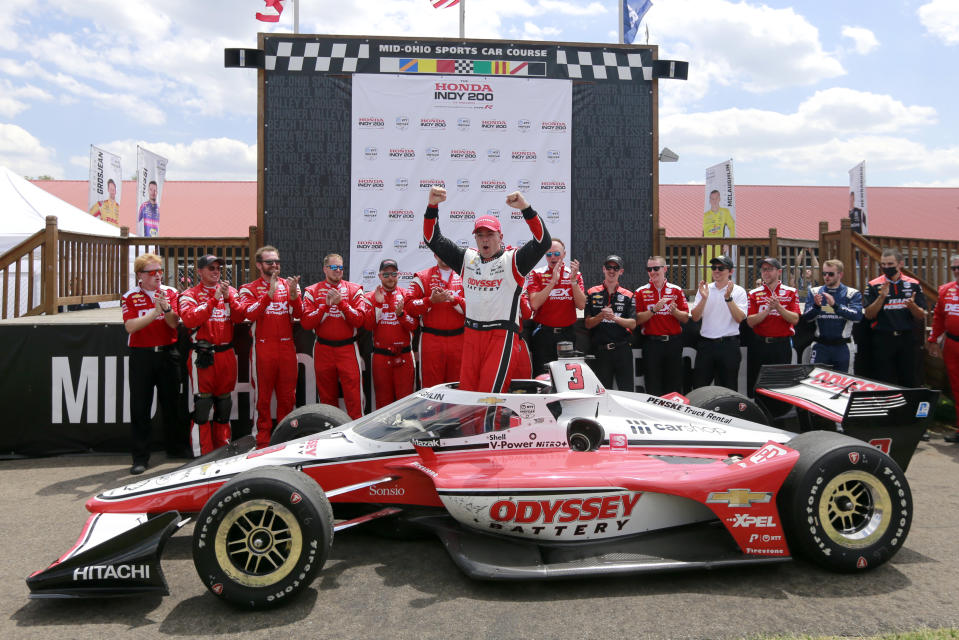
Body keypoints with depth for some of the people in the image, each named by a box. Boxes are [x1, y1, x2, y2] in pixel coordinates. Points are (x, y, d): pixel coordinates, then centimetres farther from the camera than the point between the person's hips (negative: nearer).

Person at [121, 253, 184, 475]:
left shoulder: (171, 293, 5)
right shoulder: (130, 297, 1)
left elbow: (174, 323, -4)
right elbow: (130, 326, -12)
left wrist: (166, 308, -23)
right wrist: (155, 312, -22)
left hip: (167, 354, 1)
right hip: (141, 356, -1)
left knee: (171, 403, 11)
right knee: (139, 407, 1)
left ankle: (175, 447, 27)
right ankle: (140, 458, 7)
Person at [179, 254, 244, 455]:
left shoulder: (230, 291, 12)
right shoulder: (190, 294, 2)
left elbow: (239, 317, 0)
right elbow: (189, 319, -16)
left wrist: (229, 297, -14)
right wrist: (214, 299, -18)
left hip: (226, 354, 4)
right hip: (203, 355, -4)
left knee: (224, 402, 11)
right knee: (203, 404, -6)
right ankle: (202, 454, 1)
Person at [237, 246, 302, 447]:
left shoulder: (288, 285, 12)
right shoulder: (249, 289, 5)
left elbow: (299, 313, 1)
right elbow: (250, 314, -13)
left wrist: (294, 294, -16)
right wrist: (269, 293, -20)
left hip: (287, 347, 3)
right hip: (263, 348, -3)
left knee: (288, 396, 8)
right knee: (263, 396, 1)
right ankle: (262, 440, 10)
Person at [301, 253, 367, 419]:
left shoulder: (354, 290, 4)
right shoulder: (312, 291, 6)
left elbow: (359, 320, -7)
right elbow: (306, 323, -5)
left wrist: (341, 303, -15)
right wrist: (326, 305, -14)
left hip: (348, 348, -1)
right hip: (323, 349, 2)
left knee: (353, 396, -8)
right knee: (327, 397, 10)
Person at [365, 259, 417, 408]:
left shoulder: (406, 295, 6)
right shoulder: (371, 297, 5)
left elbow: (413, 326, -1)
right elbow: (368, 325, -6)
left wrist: (401, 313, -18)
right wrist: (378, 304, -15)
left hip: (404, 356, 0)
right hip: (381, 356, 0)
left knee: (405, 398, 0)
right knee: (383, 400, 6)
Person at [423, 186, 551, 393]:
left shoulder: (512, 260, 0)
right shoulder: (467, 258, 14)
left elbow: (542, 242, -14)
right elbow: (433, 239, 14)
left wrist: (526, 209, -26)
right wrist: (432, 206, 0)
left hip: (501, 334, -5)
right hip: (471, 333, 5)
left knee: (489, 396, -7)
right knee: (466, 390, 7)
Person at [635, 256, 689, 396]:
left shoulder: (677, 290, 8)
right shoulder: (641, 292, 4)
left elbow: (685, 318, 6)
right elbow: (637, 320, -4)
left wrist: (674, 311, -15)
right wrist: (654, 309, -17)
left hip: (673, 342, 1)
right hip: (651, 343, -1)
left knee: (675, 387, 6)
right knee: (653, 389, 1)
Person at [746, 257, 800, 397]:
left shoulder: (791, 292, 5)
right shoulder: (754, 294, 6)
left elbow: (795, 319, -5)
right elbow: (750, 321, -4)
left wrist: (779, 307, -20)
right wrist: (768, 309, -17)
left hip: (782, 345, -1)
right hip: (759, 344, 1)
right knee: (755, 386, 5)